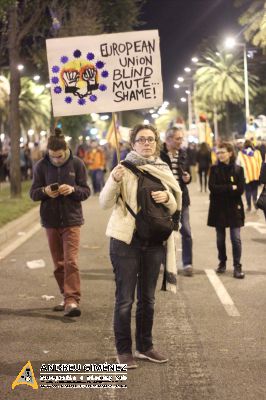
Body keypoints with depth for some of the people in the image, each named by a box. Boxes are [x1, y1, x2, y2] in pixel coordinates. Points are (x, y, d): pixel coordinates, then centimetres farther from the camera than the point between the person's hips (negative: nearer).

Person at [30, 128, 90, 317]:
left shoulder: (77, 164, -5)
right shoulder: (41, 165, -1)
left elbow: (86, 191, -2)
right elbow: (33, 193, 2)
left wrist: (73, 189, -23)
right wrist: (45, 191, -20)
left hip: (72, 219, -3)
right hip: (51, 220, 3)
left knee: (71, 261, -12)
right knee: (59, 263, 11)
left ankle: (73, 300, -14)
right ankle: (67, 297, 22)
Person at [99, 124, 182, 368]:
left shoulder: (163, 171, 8)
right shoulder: (124, 169, -5)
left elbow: (174, 208, 12)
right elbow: (105, 203, -11)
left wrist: (167, 198, -10)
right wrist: (114, 181, -28)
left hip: (154, 240, 5)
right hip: (126, 239, -4)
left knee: (147, 298, 14)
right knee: (125, 298, -1)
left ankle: (145, 347, 26)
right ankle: (124, 350, 9)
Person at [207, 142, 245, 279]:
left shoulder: (238, 169, 0)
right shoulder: (214, 169, 2)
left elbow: (240, 190, -9)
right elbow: (212, 187, -11)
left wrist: (222, 190, -12)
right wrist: (231, 188, -15)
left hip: (234, 208, -1)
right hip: (218, 208, 1)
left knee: (236, 238, -7)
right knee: (220, 238, 10)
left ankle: (237, 266, -2)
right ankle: (222, 263, 25)